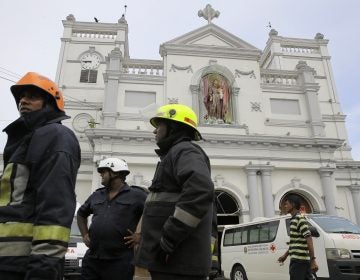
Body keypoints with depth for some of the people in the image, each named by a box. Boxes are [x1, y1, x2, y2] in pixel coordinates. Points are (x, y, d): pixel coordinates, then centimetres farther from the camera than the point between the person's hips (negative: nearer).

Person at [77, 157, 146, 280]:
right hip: (91, 259, 5)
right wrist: (85, 234, 17)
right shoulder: (96, 195, 15)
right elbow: (81, 214, 29)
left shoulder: (136, 195, -3)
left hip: (120, 261, -5)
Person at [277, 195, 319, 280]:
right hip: (300, 260, 9)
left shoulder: (299, 219, -11)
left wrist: (313, 260, -23)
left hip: (299, 260, -9)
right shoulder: (294, 219, 18)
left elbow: (309, 239, -18)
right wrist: (285, 255, 28)